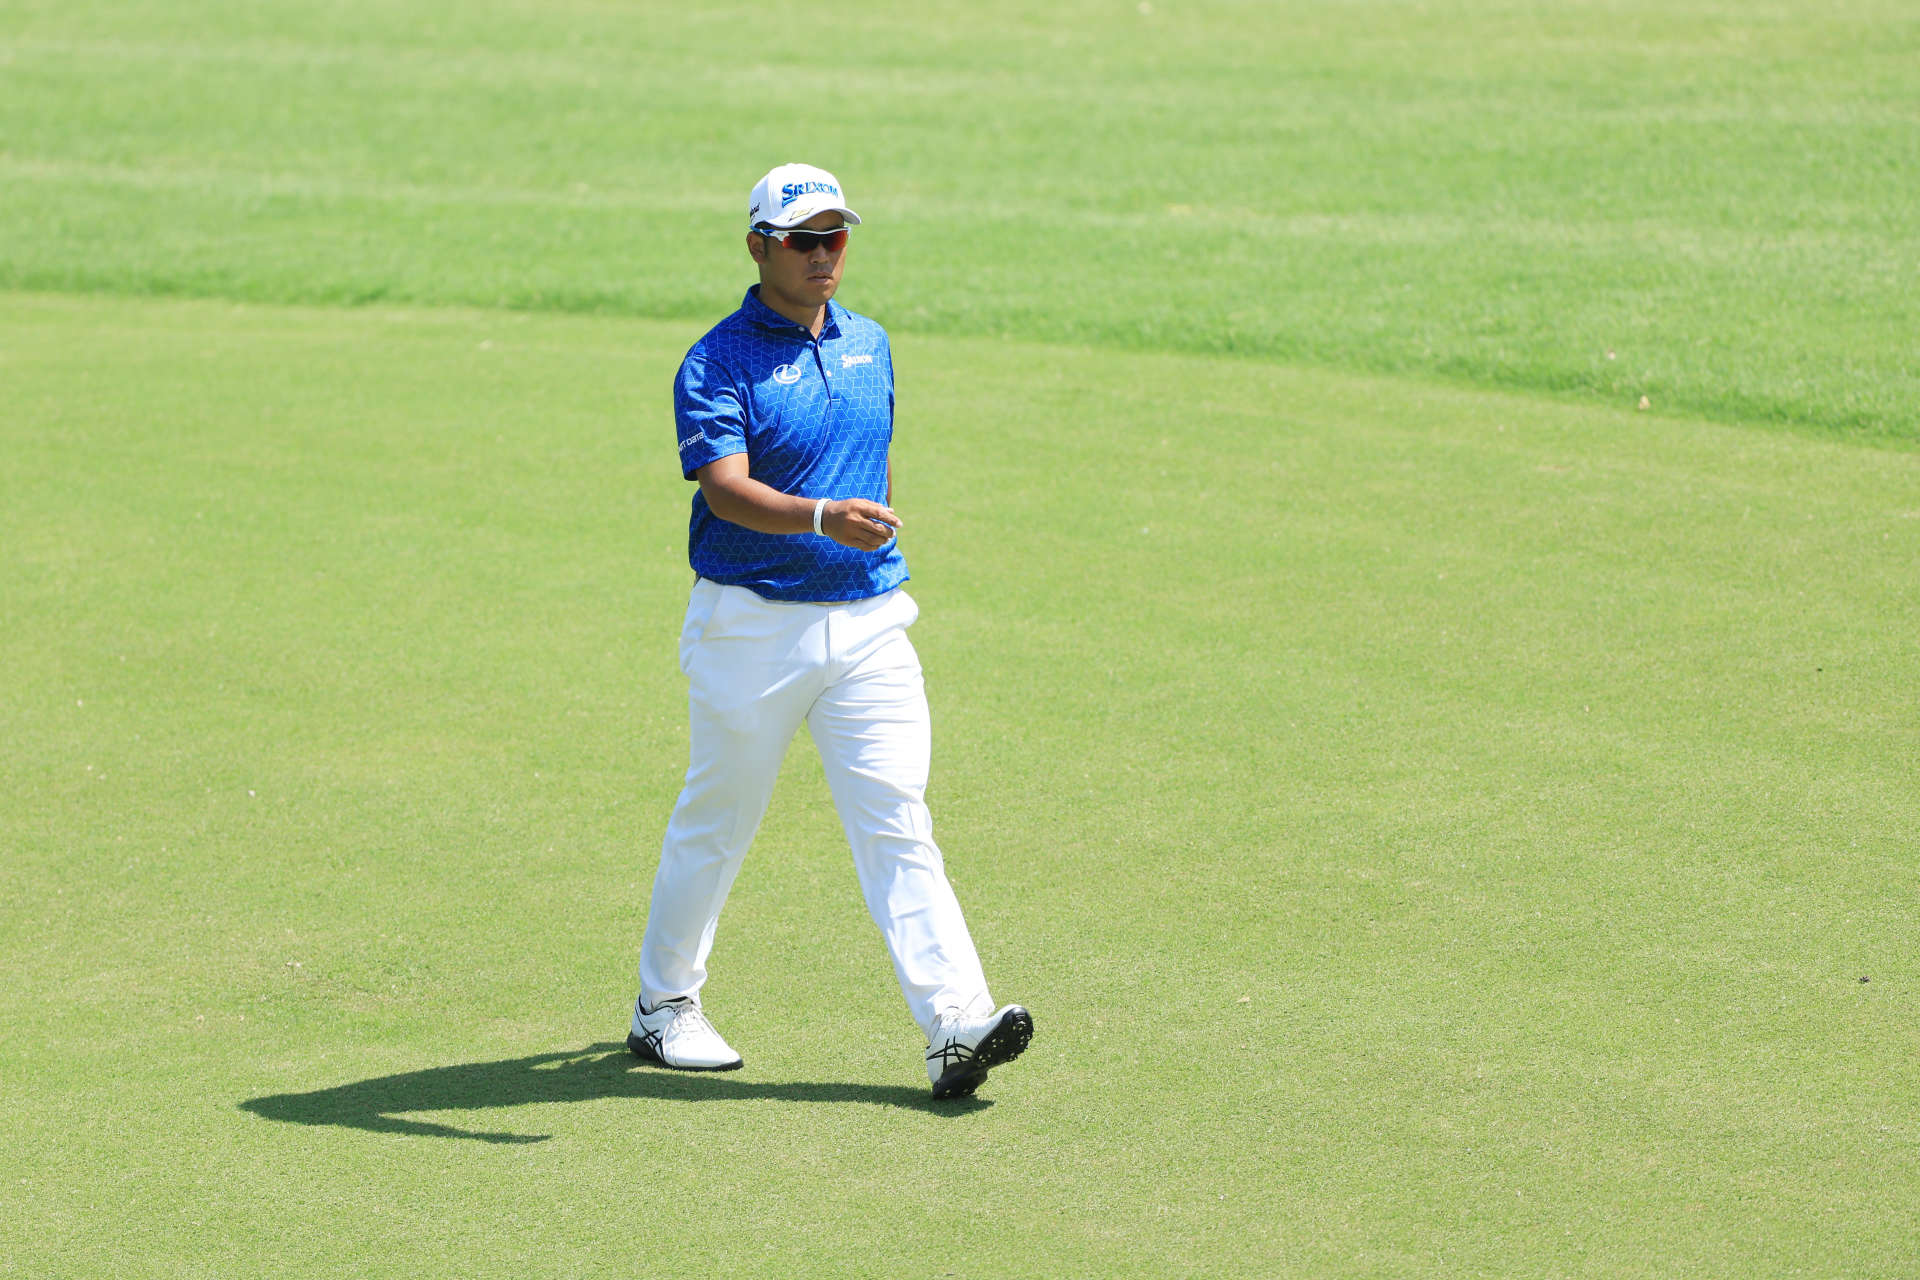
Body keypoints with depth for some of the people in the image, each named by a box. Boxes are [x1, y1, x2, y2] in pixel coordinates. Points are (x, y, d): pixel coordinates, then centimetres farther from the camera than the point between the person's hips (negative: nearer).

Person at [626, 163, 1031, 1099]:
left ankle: (955, 1026, -14)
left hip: (868, 624, 4)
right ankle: (664, 1007, 28)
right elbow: (727, 489, -24)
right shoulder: (717, 364, -9)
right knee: (717, 822, 9)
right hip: (751, 627, -4)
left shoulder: (870, 346, 11)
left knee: (897, 823, -6)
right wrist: (820, 518, -40)